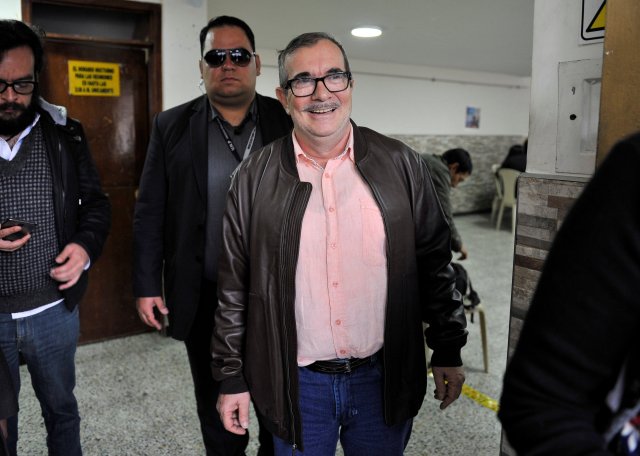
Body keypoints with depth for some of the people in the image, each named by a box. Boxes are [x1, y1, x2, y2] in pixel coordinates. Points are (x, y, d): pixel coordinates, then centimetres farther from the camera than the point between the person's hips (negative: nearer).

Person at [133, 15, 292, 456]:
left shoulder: (289, 123, -2)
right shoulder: (172, 126, 0)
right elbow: (150, 212, 1)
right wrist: (147, 285, -2)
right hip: (204, 299, 1)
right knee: (217, 404, 19)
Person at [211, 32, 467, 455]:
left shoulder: (401, 164, -3)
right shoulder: (254, 178, -4)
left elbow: (435, 263, 3)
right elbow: (233, 287, 0)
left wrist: (448, 351, 5)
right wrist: (231, 377, 2)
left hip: (385, 378, 1)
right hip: (296, 384, 0)